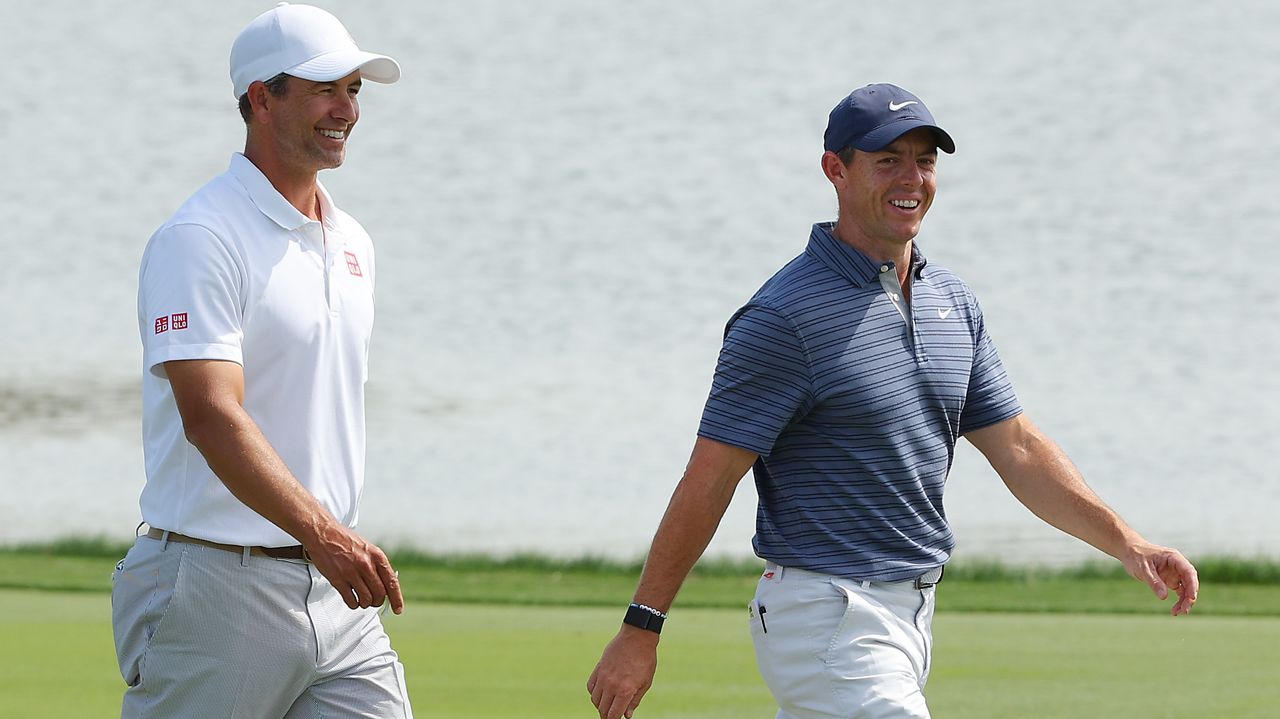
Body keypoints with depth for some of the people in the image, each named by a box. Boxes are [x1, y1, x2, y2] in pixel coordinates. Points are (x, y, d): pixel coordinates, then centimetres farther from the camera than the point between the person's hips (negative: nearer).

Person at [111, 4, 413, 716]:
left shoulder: (351, 242, 16)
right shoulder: (200, 239, -12)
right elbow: (212, 417, -23)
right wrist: (321, 531, -34)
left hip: (336, 594, 7)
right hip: (219, 591, -7)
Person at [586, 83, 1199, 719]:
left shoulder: (952, 302, 11)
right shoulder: (784, 316, -13)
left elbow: (1017, 448, 15)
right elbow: (709, 479, -13)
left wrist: (1127, 544, 5)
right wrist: (640, 630, -13)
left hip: (911, 613, 8)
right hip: (825, 617, -8)